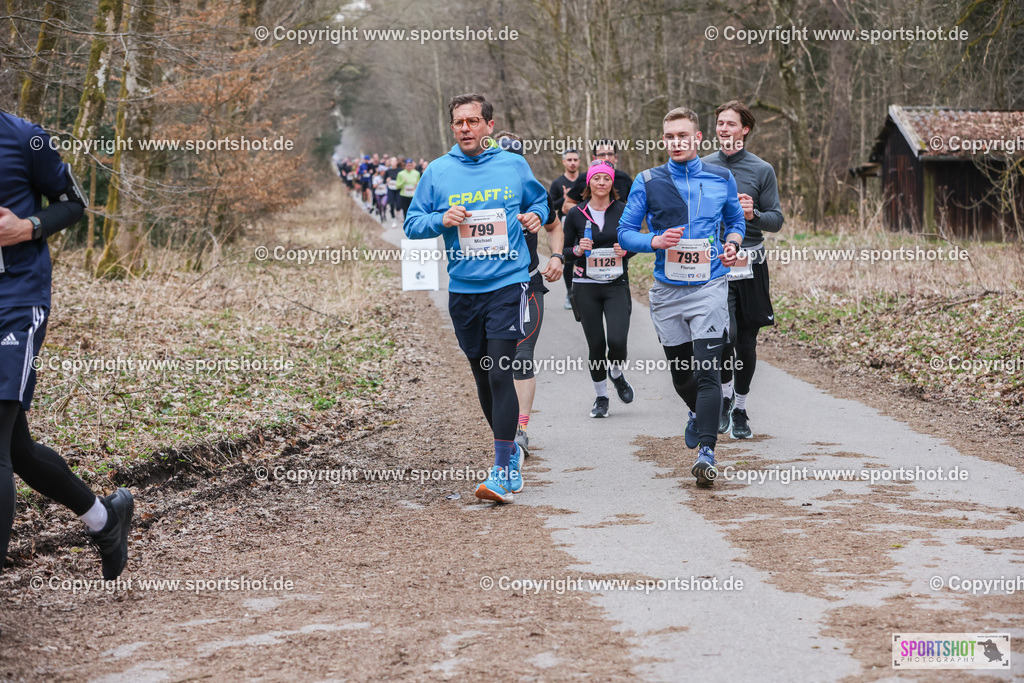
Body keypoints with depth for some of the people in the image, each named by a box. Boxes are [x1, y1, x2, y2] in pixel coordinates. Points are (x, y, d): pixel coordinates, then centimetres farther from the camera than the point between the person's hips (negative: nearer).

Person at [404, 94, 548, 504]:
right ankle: (510, 450, 32)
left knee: (500, 374, -13)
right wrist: (441, 219, -13)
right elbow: (412, 224, 7)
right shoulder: (438, 171, 5)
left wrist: (536, 216, 0)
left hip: (507, 285, -3)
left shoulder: (513, 165, 5)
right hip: (463, 289, 3)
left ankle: (503, 471, -12)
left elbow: (540, 199, 22)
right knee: (482, 377, 11)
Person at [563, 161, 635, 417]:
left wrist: (625, 250, -11)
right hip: (586, 287, 0)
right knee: (596, 345, 1)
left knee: (617, 340, -15)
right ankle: (601, 397, 20)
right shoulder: (576, 214, 2)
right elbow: (565, 249, 9)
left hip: (617, 285, 0)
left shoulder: (623, 210, 2)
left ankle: (616, 374, 19)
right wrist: (578, 250, -13)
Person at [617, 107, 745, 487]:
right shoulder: (647, 182, 2)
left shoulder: (722, 179, 5)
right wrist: (654, 241, -16)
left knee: (708, 371, -14)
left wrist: (732, 245, -2)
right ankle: (698, 414, 45)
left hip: (709, 287, -2)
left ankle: (706, 452, -17)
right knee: (680, 372, 13)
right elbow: (625, 232, 3)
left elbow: (736, 220, 19)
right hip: (667, 291, 2)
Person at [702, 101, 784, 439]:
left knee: (746, 342, 4)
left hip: (750, 267, 0)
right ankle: (724, 395, 10)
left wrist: (754, 215, -18)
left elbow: (777, 220, 2)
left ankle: (740, 409, 20)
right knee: (724, 335, -15)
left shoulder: (762, 170, 3)